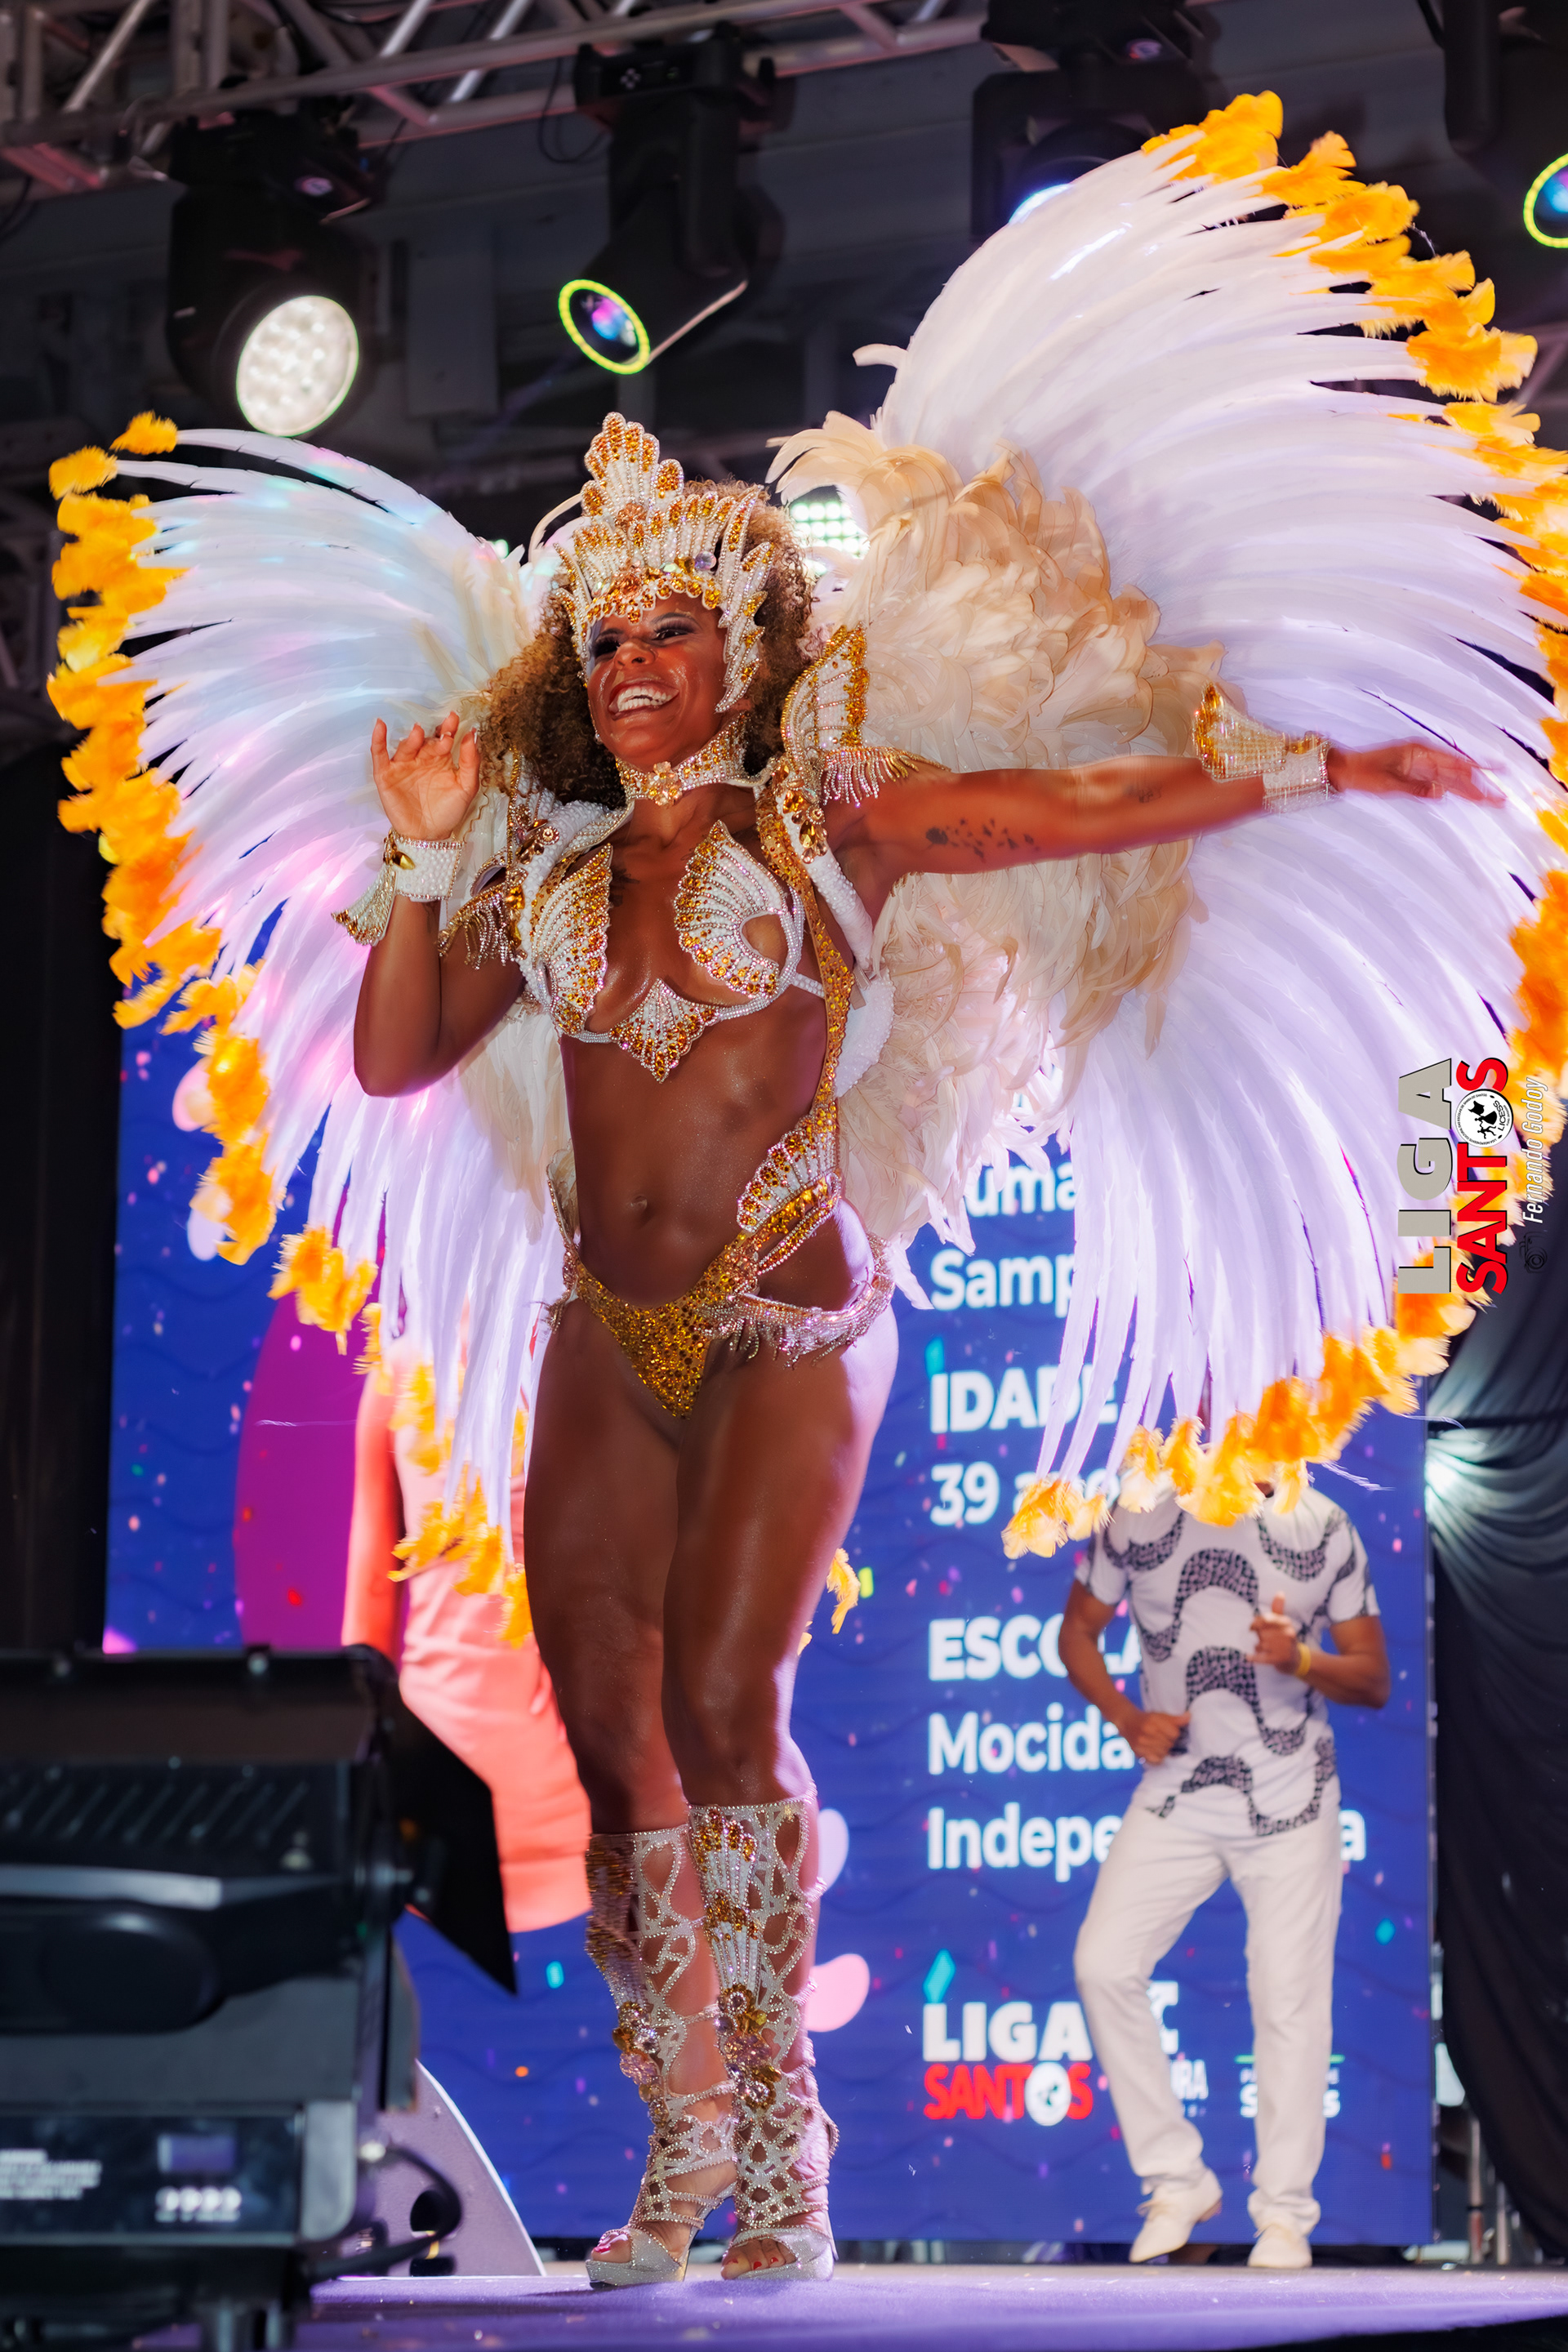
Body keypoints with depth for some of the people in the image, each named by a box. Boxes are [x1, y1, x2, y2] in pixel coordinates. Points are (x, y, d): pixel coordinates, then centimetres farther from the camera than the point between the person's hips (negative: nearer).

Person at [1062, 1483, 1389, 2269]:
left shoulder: (1321, 1530, -4)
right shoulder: (1135, 1521, -2)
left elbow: (1373, 1680, 1)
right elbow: (1077, 1631, 10)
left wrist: (1300, 1661, -21)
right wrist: (1125, 1718, -8)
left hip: (1291, 1805, -1)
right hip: (1175, 1802, 1)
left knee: (1289, 1999, -1)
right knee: (1104, 1964, -11)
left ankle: (1284, 2213, 13)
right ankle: (1177, 2182, 3)